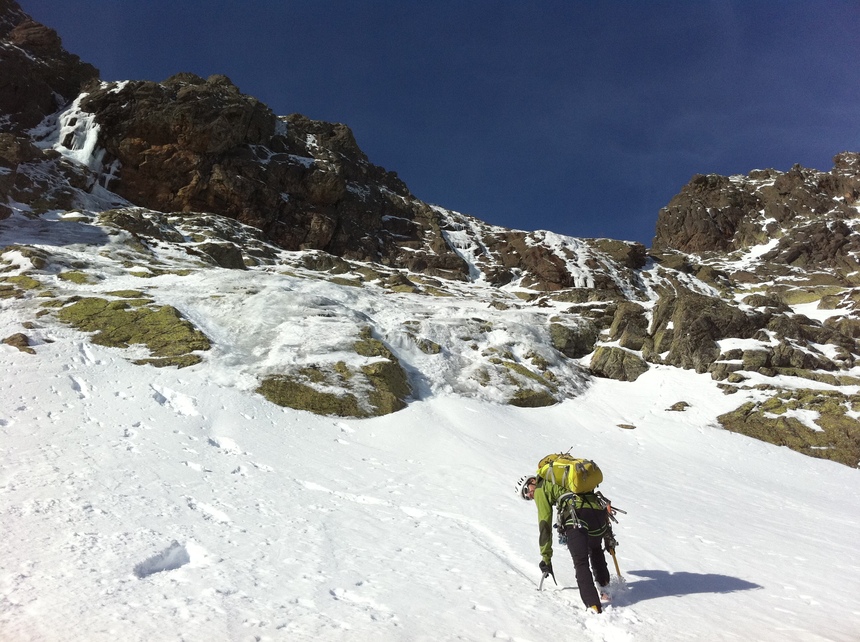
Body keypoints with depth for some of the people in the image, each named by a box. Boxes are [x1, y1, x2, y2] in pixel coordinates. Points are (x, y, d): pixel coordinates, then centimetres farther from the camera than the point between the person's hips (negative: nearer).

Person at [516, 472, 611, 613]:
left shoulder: (540, 489, 18)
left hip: (576, 515, -7)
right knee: (595, 550, 32)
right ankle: (605, 589, 34)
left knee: (581, 563, -2)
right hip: (598, 510, 7)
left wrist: (546, 557, 13)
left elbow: (544, 524, 10)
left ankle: (593, 605, -14)